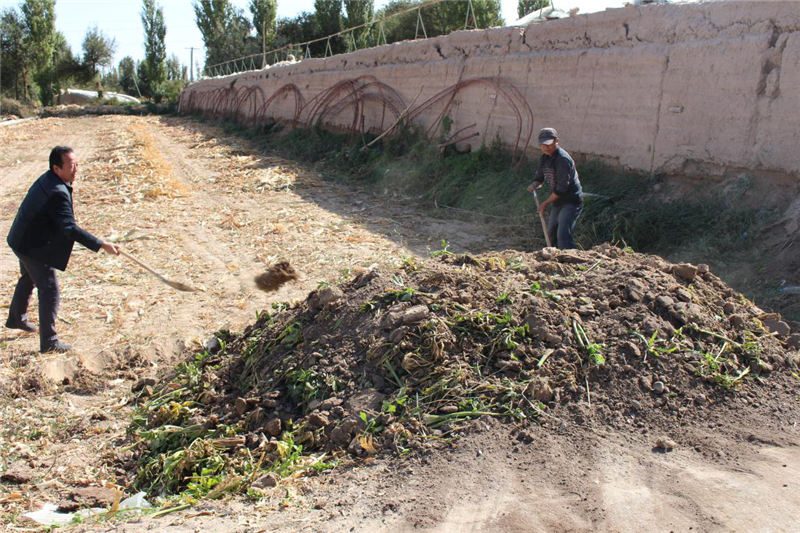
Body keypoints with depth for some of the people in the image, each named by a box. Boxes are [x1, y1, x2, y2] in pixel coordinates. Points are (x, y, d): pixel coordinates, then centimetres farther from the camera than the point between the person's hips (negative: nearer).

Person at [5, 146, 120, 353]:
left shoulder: (47, 179, 1)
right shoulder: (57, 193, -31)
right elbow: (70, 229, -35)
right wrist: (101, 245, -37)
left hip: (24, 240, 11)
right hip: (34, 247, -11)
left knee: (29, 279, 30)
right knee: (49, 289, -8)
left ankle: (16, 318, 52)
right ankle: (49, 342, -5)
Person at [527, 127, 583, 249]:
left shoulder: (562, 159, -22)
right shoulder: (544, 158, 6)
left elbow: (562, 188, -23)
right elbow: (540, 176, 17)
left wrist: (546, 203, -17)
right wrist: (534, 185, -7)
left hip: (571, 201, -10)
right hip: (558, 202, 10)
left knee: (563, 234, -22)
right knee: (551, 233, 19)